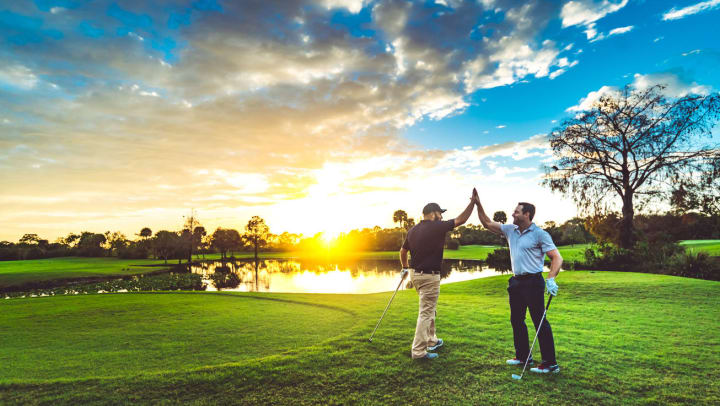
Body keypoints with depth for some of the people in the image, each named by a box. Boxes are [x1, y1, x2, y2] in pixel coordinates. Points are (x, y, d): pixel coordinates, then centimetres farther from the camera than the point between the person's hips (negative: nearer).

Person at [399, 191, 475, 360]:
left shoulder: (413, 230, 7)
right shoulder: (436, 227, -15)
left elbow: (403, 251, 18)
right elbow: (460, 220, -11)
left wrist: (405, 267, 33)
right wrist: (472, 203, -1)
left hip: (415, 274, 9)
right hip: (429, 276, -9)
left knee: (429, 309, 24)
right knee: (426, 313, -2)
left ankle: (431, 341, 36)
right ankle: (418, 351, 2)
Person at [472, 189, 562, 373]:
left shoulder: (540, 234, -10)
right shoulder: (510, 230, 10)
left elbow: (557, 257, -13)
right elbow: (487, 223, 15)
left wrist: (551, 279, -26)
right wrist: (478, 204, 6)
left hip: (533, 282, -8)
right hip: (516, 281, 8)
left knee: (540, 322, -5)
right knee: (516, 320, 14)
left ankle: (550, 363, 4)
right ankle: (523, 357, 27)